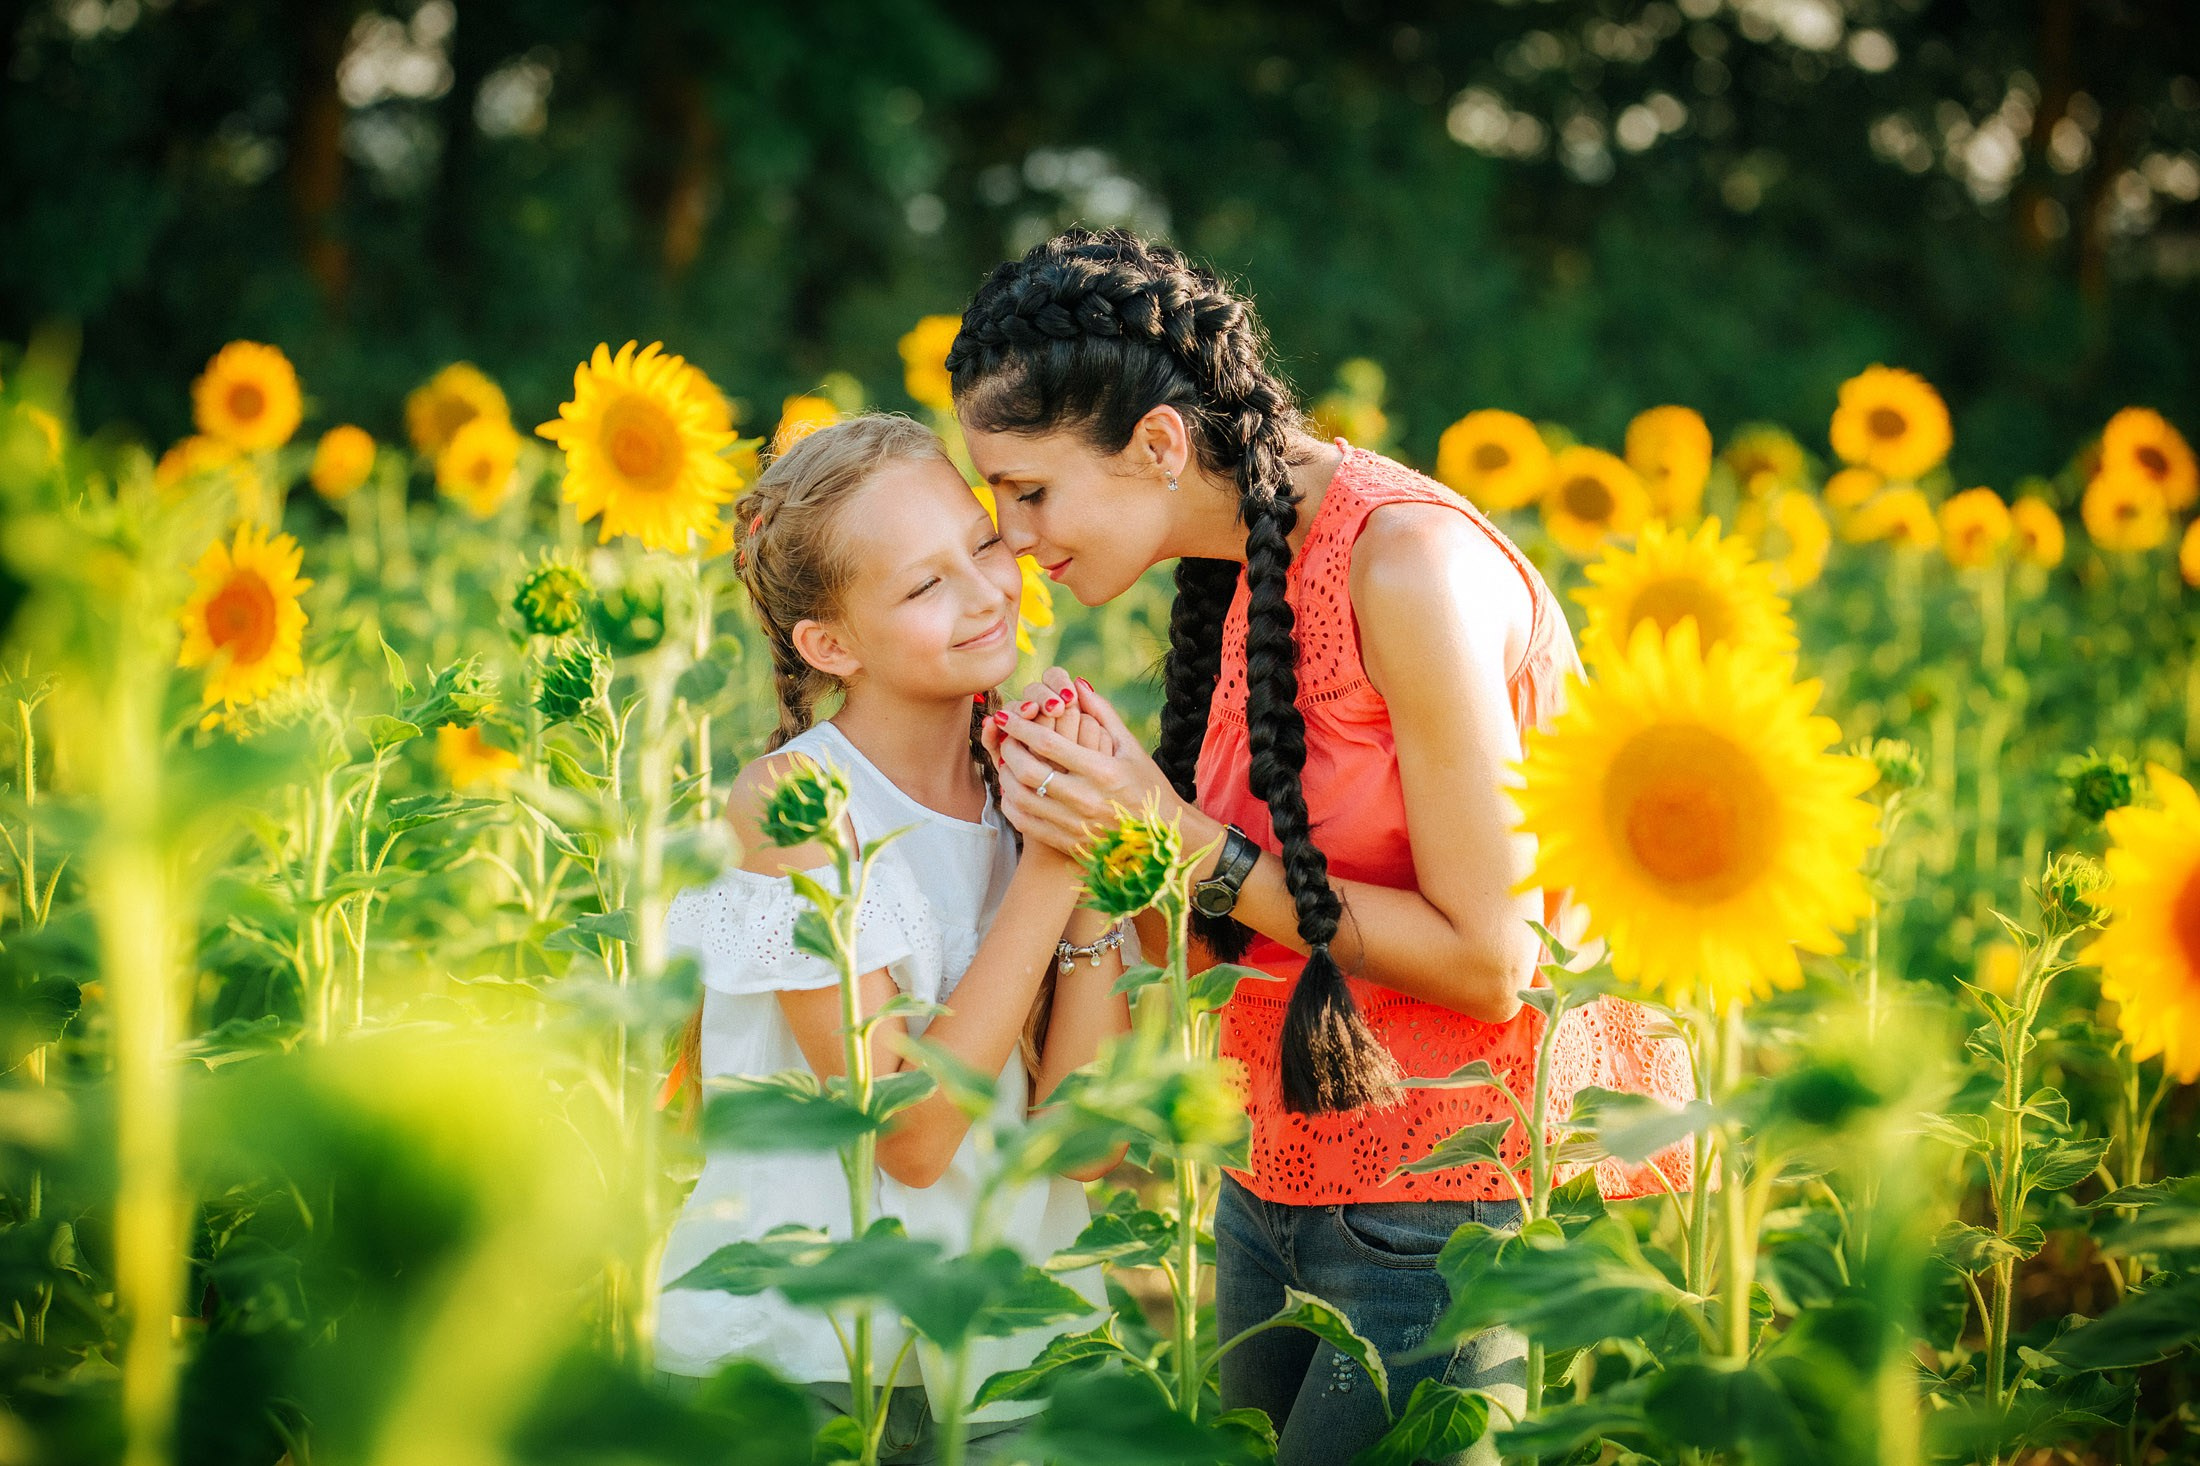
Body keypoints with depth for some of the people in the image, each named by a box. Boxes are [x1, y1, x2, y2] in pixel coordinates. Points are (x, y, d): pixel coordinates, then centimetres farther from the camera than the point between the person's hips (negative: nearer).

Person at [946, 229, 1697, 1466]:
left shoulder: (1408, 562, -21)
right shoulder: (1253, 562, 5)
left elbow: (1489, 962, -21)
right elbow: (1244, 931, 6)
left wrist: (1188, 844, -19)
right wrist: (1087, 818, -11)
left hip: (1452, 1209, -8)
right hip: (1282, 1175, 8)